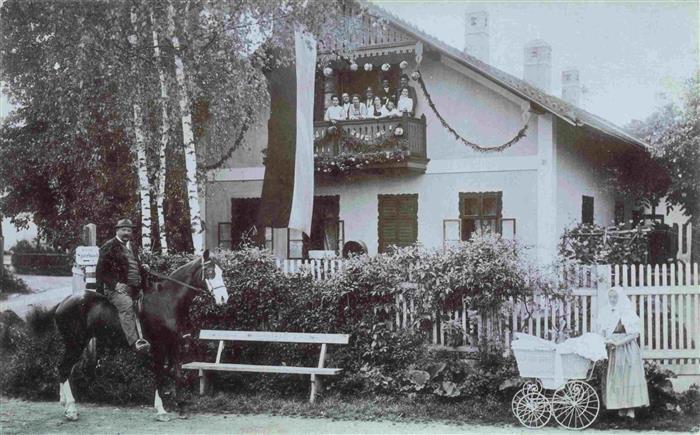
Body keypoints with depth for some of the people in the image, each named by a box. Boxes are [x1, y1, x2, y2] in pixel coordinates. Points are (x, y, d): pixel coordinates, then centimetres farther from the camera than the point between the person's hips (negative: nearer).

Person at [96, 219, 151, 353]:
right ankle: (135, 341, -46)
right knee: (126, 304, -33)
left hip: (134, 288, 9)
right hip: (114, 288, -9)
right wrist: (115, 284, -16)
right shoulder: (109, 246, 0)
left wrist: (143, 268, 10)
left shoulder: (133, 247, 22)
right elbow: (101, 270, -5)